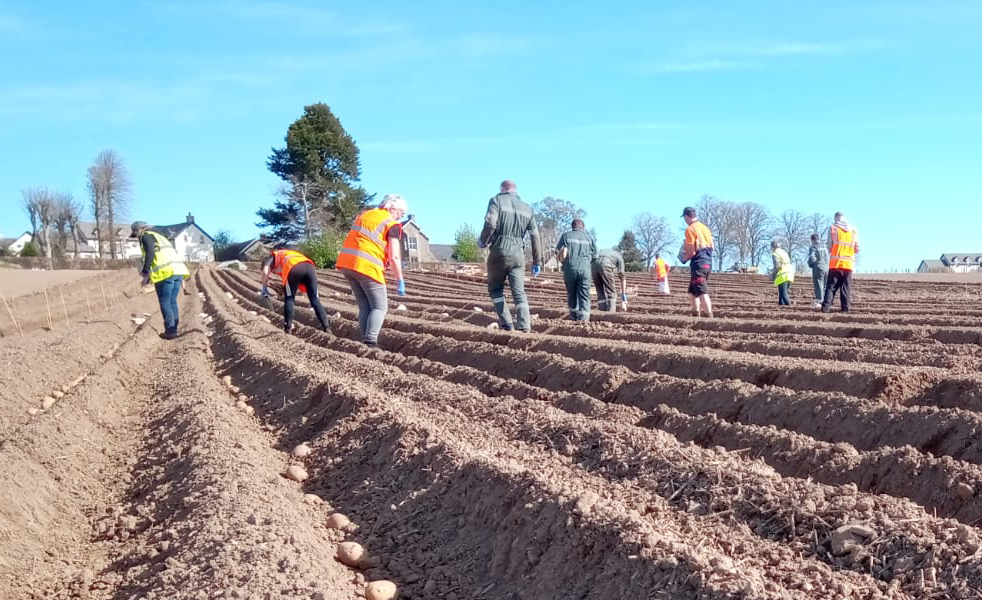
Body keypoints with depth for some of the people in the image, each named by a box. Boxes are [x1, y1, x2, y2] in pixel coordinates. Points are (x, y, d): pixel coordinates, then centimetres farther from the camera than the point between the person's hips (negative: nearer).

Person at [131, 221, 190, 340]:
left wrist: (145, 272, -10)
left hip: (166, 272, -8)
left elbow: (150, 253, -10)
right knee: (172, 301, 12)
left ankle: (170, 331, -2)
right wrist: (151, 276, 31)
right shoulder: (159, 237, 32)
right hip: (178, 269, 8)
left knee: (165, 302, -1)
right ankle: (174, 329, 11)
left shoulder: (146, 236, 7)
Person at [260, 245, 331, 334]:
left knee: (289, 299, 10)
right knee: (314, 299, 11)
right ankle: (326, 327, 7)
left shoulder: (273, 256, 30)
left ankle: (288, 328, 6)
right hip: (310, 266, 5)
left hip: (294, 268, -5)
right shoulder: (292, 253, 45)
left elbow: (265, 272, 9)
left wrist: (264, 288, 17)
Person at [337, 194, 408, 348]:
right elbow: (394, 257, -7)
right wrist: (400, 281, -1)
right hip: (366, 267, -7)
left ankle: (365, 341, 9)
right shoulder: (393, 224, 0)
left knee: (365, 306, 15)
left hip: (345, 263, 7)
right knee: (380, 307, 4)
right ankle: (370, 344, -11)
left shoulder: (364, 214, 21)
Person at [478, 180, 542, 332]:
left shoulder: (497, 200, -1)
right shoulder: (527, 208, 12)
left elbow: (490, 224, -18)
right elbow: (535, 237, 8)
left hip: (499, 252, -3)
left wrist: (483, 242, -1)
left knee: (495, 289, 12)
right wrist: (537, 262, 12)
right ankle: (524, 325, -7)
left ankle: (506, 323, 5)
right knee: (519, 291, 4)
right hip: (518, 254, 3)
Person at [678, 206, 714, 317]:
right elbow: (711, 247, 16)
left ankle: (709, 316, -19)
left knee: (702, 292, -12)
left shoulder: (690, 229, -9)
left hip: (698, 263, -9)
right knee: (692, 291, 18)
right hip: (708, 262, 9)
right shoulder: (705, 228, 15)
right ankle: (696, 314, 19)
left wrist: (684, 259, 5)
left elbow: (691, 251, -13)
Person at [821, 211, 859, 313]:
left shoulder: (833, 228, 1)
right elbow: (857, 249, 9)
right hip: (848, 263, 2)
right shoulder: (853, 230, 10)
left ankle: (826, 305, -13)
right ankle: (845, 307, 5)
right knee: (845, 287, 8)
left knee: (831, 286, -1)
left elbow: (829, 247, -1)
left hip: (835, 263, -2)